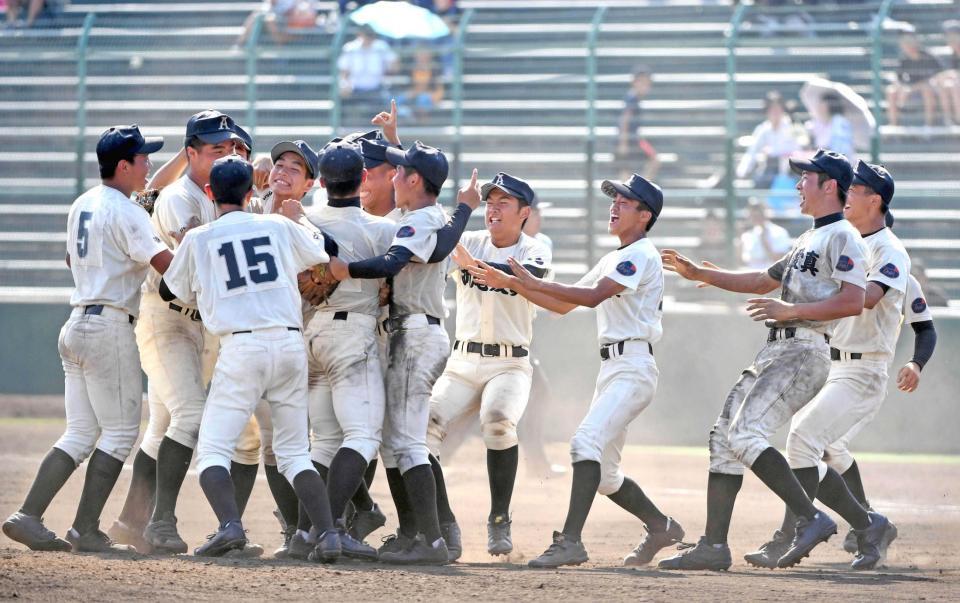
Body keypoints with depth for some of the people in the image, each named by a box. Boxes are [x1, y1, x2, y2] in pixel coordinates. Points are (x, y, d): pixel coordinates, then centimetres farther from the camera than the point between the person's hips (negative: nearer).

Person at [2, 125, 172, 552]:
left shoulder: (82, 205, 14)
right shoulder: (125, 212, -12)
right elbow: (167, 264, -21)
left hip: (76, 325, 8)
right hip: (110, 327, -8)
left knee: (81, 433, 10)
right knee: (120, 431, -1)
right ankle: (86, 530, -4)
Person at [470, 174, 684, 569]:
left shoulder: (642, 255, -8)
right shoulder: (615, 259, 22)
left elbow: (593, 296, -21)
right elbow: (564, 304, 21)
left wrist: (535, 284, -21)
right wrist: (511, 283, 12)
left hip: (634, 369, -10)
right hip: (611, 370, 10)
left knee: (586, 443, -26)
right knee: (603, 473, 13)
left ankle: (570, 541, -33)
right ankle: (661, 527, 31)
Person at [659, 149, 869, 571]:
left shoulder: (842, 236, -8)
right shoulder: (808, 240, 24)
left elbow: (852, 302, -20)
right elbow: (763, 281, 35)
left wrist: (792, 310, -22)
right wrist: (699, 274, 32)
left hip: (804, 353, -10)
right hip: (775, 353, 10)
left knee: (745, 436, -22)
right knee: (723, 437, 6)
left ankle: (810, 518, -20)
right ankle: (713, 547, 6)